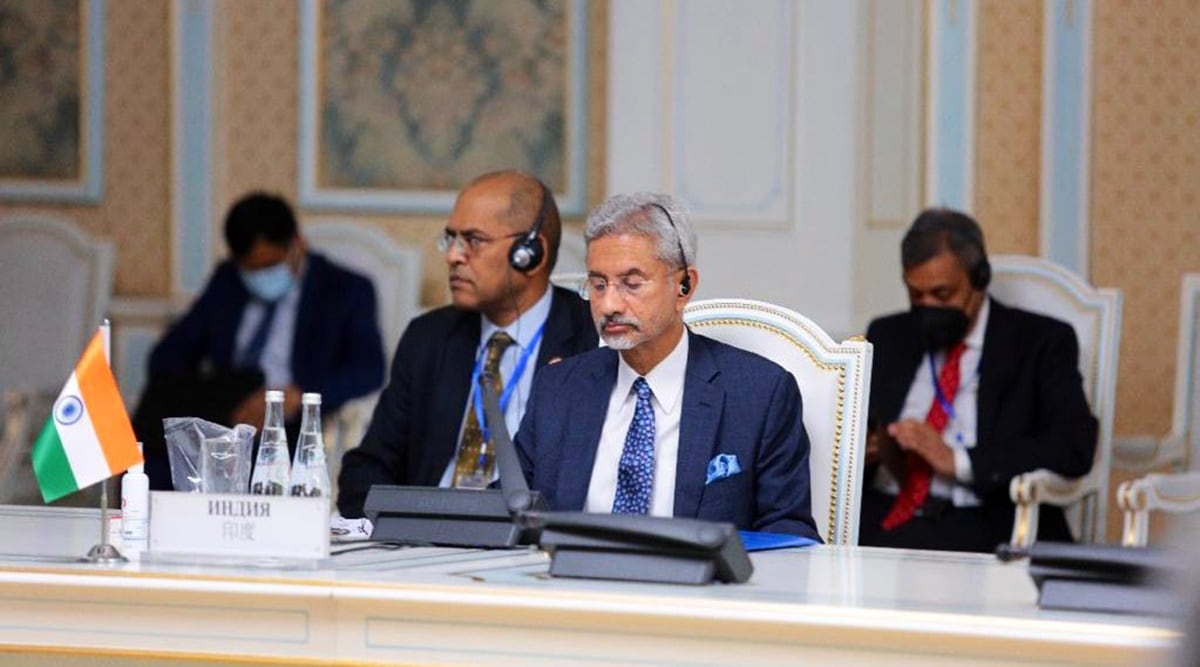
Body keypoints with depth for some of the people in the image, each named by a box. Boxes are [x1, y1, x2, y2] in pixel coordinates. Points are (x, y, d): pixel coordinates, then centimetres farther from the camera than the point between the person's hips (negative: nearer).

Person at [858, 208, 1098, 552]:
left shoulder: (1041, 343, 5)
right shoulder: (886, 338, 19)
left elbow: (1073, 447, -8)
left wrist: (958, 460, -16)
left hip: (980, 527, -5)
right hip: (880, 520, 5)